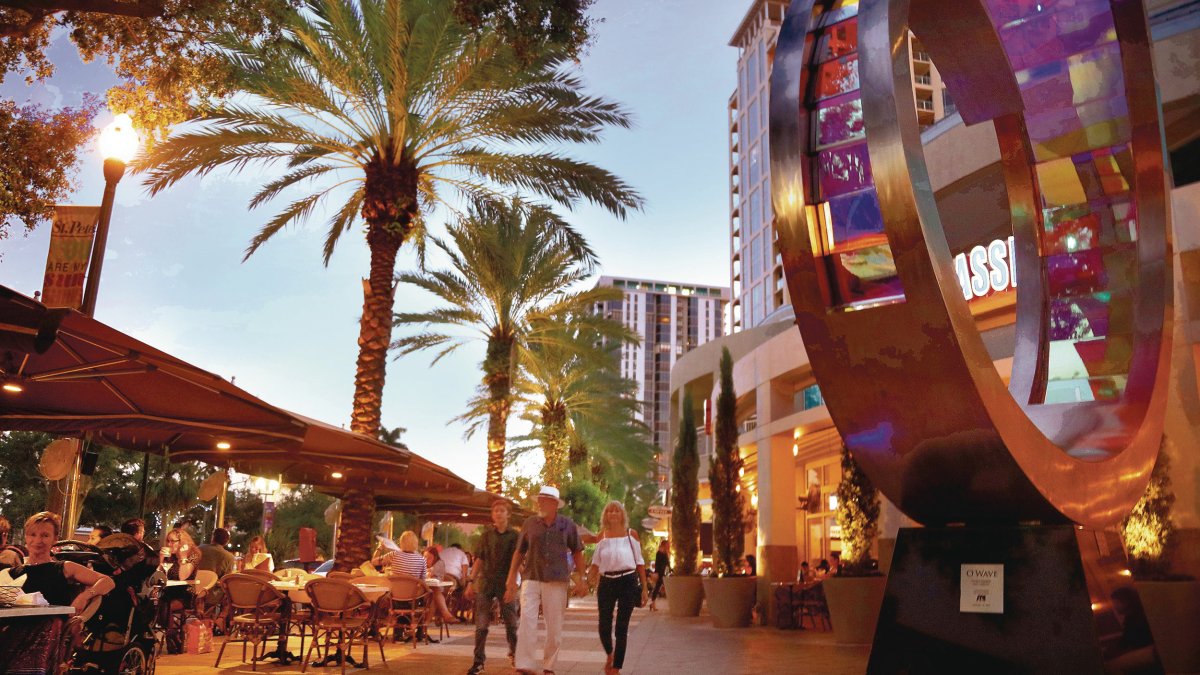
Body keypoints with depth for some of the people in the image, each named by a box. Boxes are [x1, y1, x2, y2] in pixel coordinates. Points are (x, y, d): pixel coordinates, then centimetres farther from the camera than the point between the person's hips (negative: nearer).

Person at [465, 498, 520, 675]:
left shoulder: (514, 536, -1)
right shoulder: (487, 535, 7)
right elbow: (479, 559, 9)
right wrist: (472, 582, 2)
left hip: (506, 585, -2)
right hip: (485, 584, 2)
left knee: (511, 624, 8)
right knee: (481, 625, -1)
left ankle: (514, 653, 30)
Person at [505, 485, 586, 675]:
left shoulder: (567, 524, 2)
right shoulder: (530, 523, 2)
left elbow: (577, 552, 10)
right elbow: (519, 552, 10)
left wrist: (580, 580, 6)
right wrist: (511, 579, 6)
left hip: (557, 581, 1)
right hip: (531, 579, 0)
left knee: (555, 627, 6)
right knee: (527, 621, -13)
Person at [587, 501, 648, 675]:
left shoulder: (630, 534, 4)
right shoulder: (602, 536, 8)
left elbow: (639, 562, 7)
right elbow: (595, 564, 10)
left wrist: (644, 587, 3)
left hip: (628, 581, -1)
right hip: (607, 582, 1)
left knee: (622, 628, 0)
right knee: (604, 626, 1)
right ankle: (610, 654, 32)